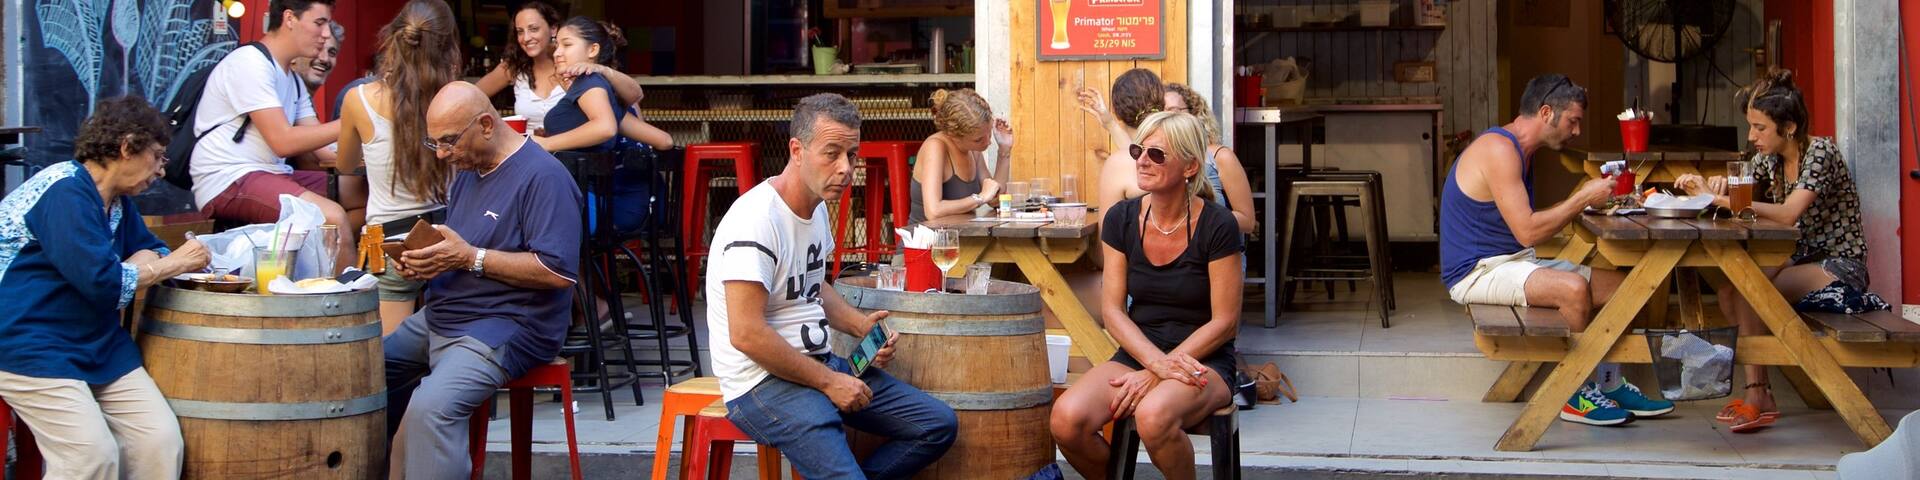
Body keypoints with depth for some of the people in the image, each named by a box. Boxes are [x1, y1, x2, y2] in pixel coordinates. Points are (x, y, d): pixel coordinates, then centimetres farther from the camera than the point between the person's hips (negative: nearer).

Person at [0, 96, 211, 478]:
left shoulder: (118, 201, 14)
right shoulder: (65, 192, -17)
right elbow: (102, 283, -23)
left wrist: (145, 262, -3)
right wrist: (173, 264, -11)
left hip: (100, 345, 9)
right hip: (32, 347, -9)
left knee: (162, 441, -8)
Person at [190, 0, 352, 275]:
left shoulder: (292, 79, 18)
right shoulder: (250, 62, -11)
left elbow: (317, 146, 11)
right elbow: (283, 142, -19)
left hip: (272, 176, 10)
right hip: (227, 181, -10)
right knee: (332, 217, -28)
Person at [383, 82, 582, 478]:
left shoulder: (543, 177, -15)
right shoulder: (467, 169, 15)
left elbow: (559, 272, -22)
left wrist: (469, 257, -22)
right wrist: (425, 263, 0)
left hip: (506, 326, -10)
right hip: (441, 316, 10)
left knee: (431, 407, -31)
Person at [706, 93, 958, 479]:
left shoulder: (817, 206, 11)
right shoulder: (757, 220, -19)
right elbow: (746, 334, -24)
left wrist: (859, 324, 8)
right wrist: (828, 382, -16)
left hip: (820, 363, 10)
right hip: (764, 380, -10)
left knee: (939, 425, 4)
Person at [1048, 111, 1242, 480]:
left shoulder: (1216, 225, -10)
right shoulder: (1122, 219, 3)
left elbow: (1225, 322, -9)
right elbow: (1113, 310, 1)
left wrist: (1155, 373, -15)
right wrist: (1156, 361, -17)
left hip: (1204, 361, -4)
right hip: (1136, 354, 4)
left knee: (1153, 416, -38)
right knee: (1066, 420, -26)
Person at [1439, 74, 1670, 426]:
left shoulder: (1517, 151, 15)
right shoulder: (1498, 149, -18)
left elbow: (1529, 227, 13)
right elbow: (1527, 232, -24)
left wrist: (1583, 202, 5)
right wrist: (1583, 199, -16)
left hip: (1515, 263, 11)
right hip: (1477, 272, -11)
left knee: (1619, 286, 5)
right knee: (1573, 288, -32)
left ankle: (1609, 384, 12)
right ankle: (1576, 396, -17)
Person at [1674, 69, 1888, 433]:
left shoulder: (1820, 152, -17)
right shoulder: (1769, 159, 6)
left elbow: (1787, 214, -30)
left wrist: (1719, 197, -30)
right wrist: (1720, 187, -19)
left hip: (1839, 265, -7)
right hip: (1800, 260, 7)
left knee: (1746, 291, -25)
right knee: (1727, 287, -17)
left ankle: (1759, 397, -18)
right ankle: (1756, 392, -15)